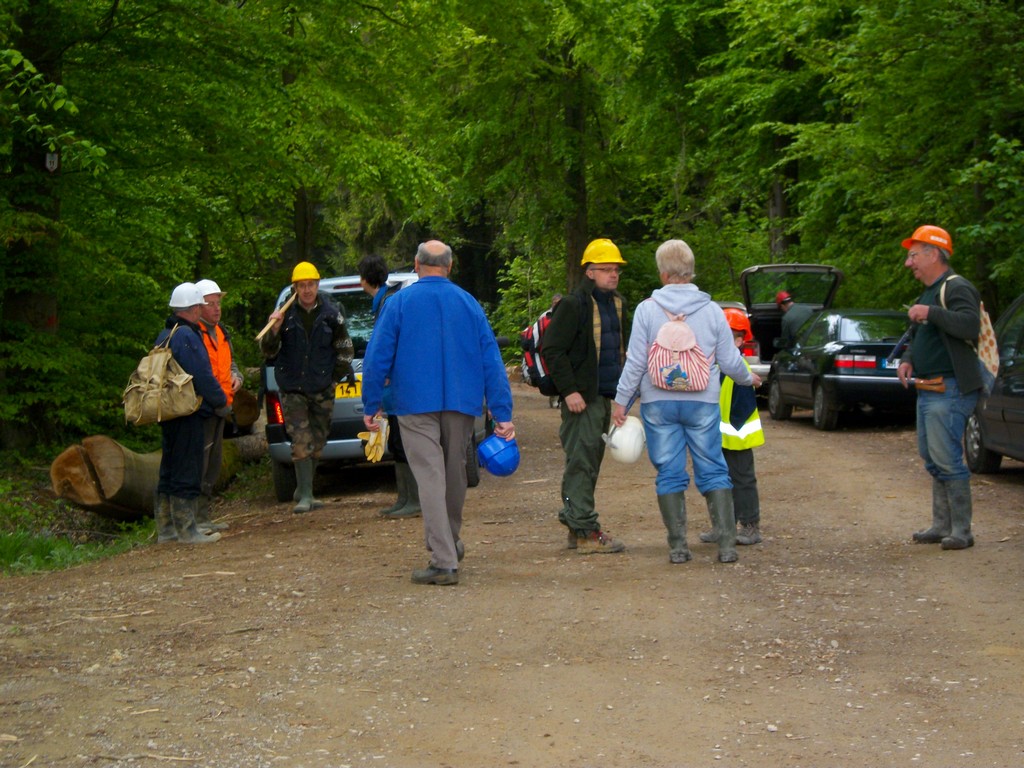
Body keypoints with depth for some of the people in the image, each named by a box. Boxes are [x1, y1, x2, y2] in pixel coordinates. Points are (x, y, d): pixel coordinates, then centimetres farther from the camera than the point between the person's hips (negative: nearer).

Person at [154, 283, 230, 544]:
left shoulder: (164, 336, 15)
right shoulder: (187, 336, -16)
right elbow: (203, 376, -18)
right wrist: (221, 402, -5)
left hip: (168, 413, 10)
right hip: (189, 414, -10)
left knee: (169, 471, 14)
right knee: (187, 473, -6)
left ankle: (166, 529, 19)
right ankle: (186, 530, -4)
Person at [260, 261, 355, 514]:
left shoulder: (330, 315, -1)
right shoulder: (285, 315, -2)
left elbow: (344, 348, 10)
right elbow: (268, 352, 0)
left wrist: (340, 374, 2)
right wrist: (274, 330, -16)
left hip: (322, 389, 2)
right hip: (292, 389, -2)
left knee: (317, 443, 9)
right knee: (301, 443, -10)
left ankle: (303, 491, 24)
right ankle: (305, 495, -10)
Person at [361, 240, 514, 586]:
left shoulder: (400, 302, -2)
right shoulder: (469, 304, 6)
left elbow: (377, 357, -4)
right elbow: (491, 360, 4)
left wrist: (371, 406, 4)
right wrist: (502, 413, 5)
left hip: (416, 405, -3)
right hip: (461, 403, 3)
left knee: (430, 478, -7)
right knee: (454, 474, 19)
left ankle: (444, 561, -14)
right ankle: (449, 543, 36)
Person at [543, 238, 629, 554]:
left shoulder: (617, 304, 15)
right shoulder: (573, 305, -11)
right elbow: (553, 349, -14)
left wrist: (621, 394, 19)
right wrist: (569, 391, -19)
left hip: (604, 397, 9)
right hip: (581, 397, -9)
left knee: (591, 461, 13)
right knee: (581, 461, -7)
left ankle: (576, 524, 22)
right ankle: (585, 531, -6)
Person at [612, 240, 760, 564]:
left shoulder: (647, 309, -4)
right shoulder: (711, 310, 0)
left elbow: (635, 362, -4)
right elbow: (730, 360, 5)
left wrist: (621, 400, 5)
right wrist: (748, 379, 25)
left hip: (658, 404, -1)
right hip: (703, 403, 1)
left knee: (669, 474, 5)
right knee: (713, 471, 7)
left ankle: (677, 546, 6)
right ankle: (727, 543, 2)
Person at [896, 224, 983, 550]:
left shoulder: (956, 289, -11)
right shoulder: (928, 293, 21)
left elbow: (971, 325, -28)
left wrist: (931, 313, -27)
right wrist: (907, 359, 11)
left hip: (949, 391, -10)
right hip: (927, 390, 10)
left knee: (947, 460, -12)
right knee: (932, 459, 13)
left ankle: (962, 531, -8)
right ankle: (942, 525, 20)